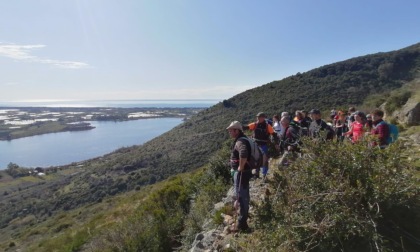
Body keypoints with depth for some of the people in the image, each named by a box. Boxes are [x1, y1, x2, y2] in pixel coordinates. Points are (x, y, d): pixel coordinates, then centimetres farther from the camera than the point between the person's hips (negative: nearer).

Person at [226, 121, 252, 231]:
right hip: (244, 171, 11)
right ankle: (243, 217, 40)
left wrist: (240, 167, -29)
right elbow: (246, 153, 28)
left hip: (241, 172, -11)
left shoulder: (240, 141, -21)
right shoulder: (242, 140, 12)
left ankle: (242, 223, 6)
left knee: (241, 196, -3)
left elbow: (243, 153, -42)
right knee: (243, 195, 23)